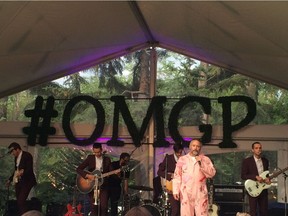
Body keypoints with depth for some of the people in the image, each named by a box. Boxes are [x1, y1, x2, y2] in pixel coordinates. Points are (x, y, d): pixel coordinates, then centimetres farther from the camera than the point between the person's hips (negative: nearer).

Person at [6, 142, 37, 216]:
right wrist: (10, 179, 21)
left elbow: (30, 169, -17)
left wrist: (22, 172, -34)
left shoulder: (27, 155, -9)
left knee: (21, 201, -18)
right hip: (18, 182, 8)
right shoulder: (16, 157, 14)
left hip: (26, 182, -8)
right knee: (18, 202, 6)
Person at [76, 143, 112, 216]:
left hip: (103, 187, 1)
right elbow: (78, 169, -5)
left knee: (104, 207, -9)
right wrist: (87, 176, -17)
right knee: (94, 207, -1)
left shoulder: (107, 159, 5)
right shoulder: (90, 158, 1)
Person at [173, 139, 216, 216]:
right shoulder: (182, 159, 8)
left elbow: (212, 173, -3)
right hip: (186, 193, 0)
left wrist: (201, 163, -12)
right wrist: (176, 191, -3)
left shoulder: (205, 159, 9)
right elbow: (177, 176, 5)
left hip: (201, 193, 0)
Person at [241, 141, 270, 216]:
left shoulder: (265, 161, 10)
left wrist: (267, 179, -3)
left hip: (263, 189, 5)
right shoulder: (247, 161, -6)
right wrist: (256, 177, -19)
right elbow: (243, 176, -9)